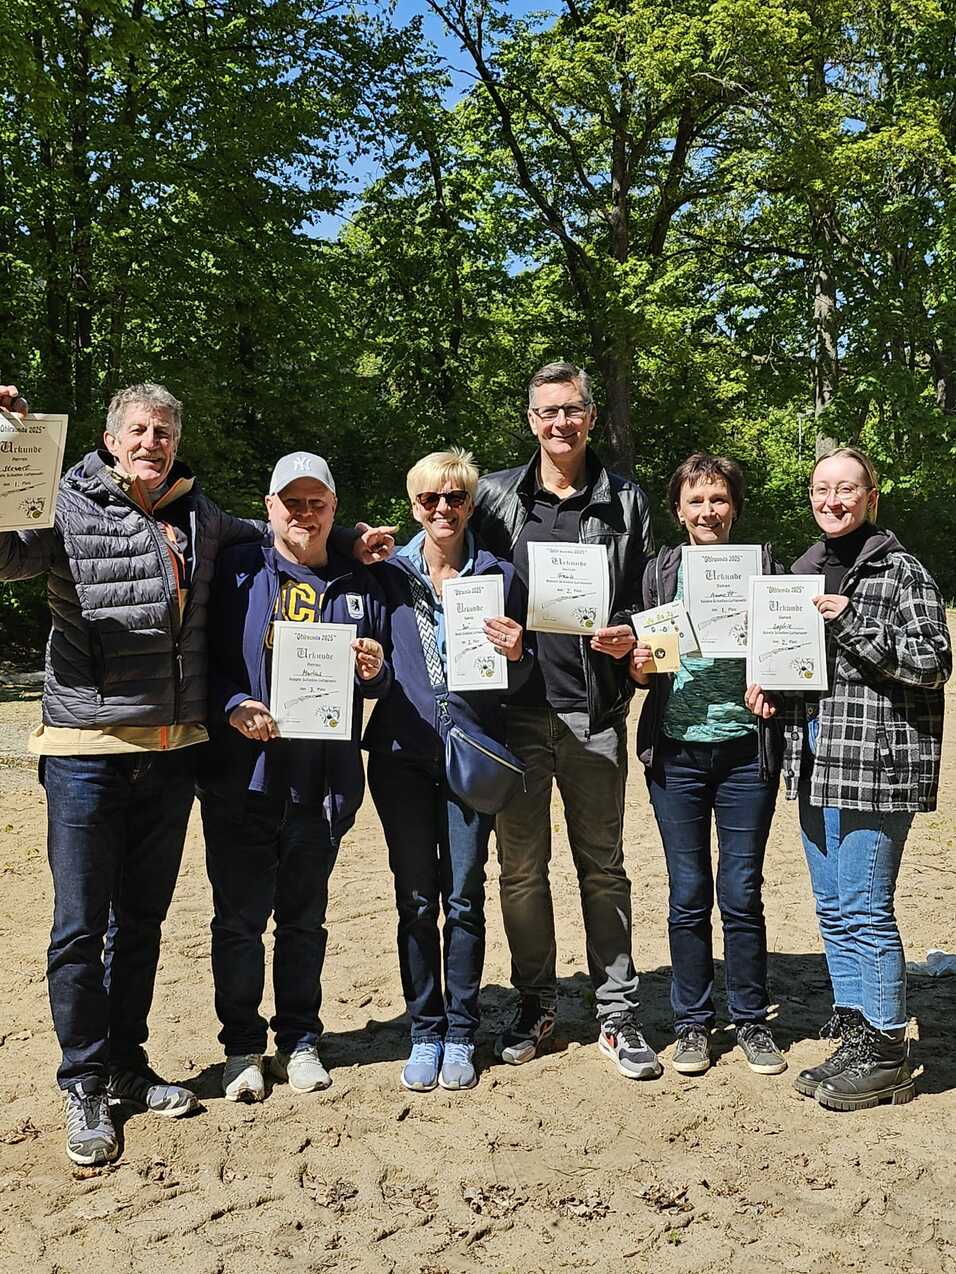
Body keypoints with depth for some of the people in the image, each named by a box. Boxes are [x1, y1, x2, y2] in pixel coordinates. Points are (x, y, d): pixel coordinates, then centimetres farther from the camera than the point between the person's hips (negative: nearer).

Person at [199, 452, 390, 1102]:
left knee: (305, 916, 14)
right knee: (240, 916, 6)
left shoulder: (359, 584, 11)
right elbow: (205, 658, -4)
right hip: (243, 776, -2)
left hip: (323, 782, 2)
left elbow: (383, 680, 15)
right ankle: (242, 1045, 22)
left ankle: (299, 1041, 28)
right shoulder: (238, 570, 2)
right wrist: (233, 707, -20)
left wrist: (375, 672, -6)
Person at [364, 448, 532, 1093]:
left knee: (464, 899, 4)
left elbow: (516, 682, 8)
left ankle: (460, 1035, 18)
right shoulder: (388, 574, 5)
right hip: (403, 755, 1)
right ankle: (425, 1032, 20)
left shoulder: (500, 575, 5)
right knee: (415, 900, 6)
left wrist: (516, 654, -12)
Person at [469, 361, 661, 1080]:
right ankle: (535, 1004, 24)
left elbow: (648, 601, 8)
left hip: (595, 709, -1)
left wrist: (628, 637, -11)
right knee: (522, 866, 9)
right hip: (517, 706, 1)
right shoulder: (496, 496, 7)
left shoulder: (626, 503, 6)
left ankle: (618, 1013, 18)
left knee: (603, 865, 7)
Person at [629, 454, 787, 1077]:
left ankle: (752, 1020, 23)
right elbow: (640, 672, 8)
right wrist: (640, 664, -14)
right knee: (688, 894, 7)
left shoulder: (763, 565, 4)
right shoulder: (660, 570, 6)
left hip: (746, 750, 0)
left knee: (742, 894, 5)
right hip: (676, 750, 1)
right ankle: (693, 1023, 22)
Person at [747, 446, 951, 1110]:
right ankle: (855, 1038, 25)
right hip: (814, 759, 8)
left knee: (865, 910, -4)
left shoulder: (902, 571, -5)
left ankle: (886, 1057, 10)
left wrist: (852, 623, -19)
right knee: (834, 910, 13)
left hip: (875, 762, -7)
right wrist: (769, 684, 5)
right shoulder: (804, 570, 15)